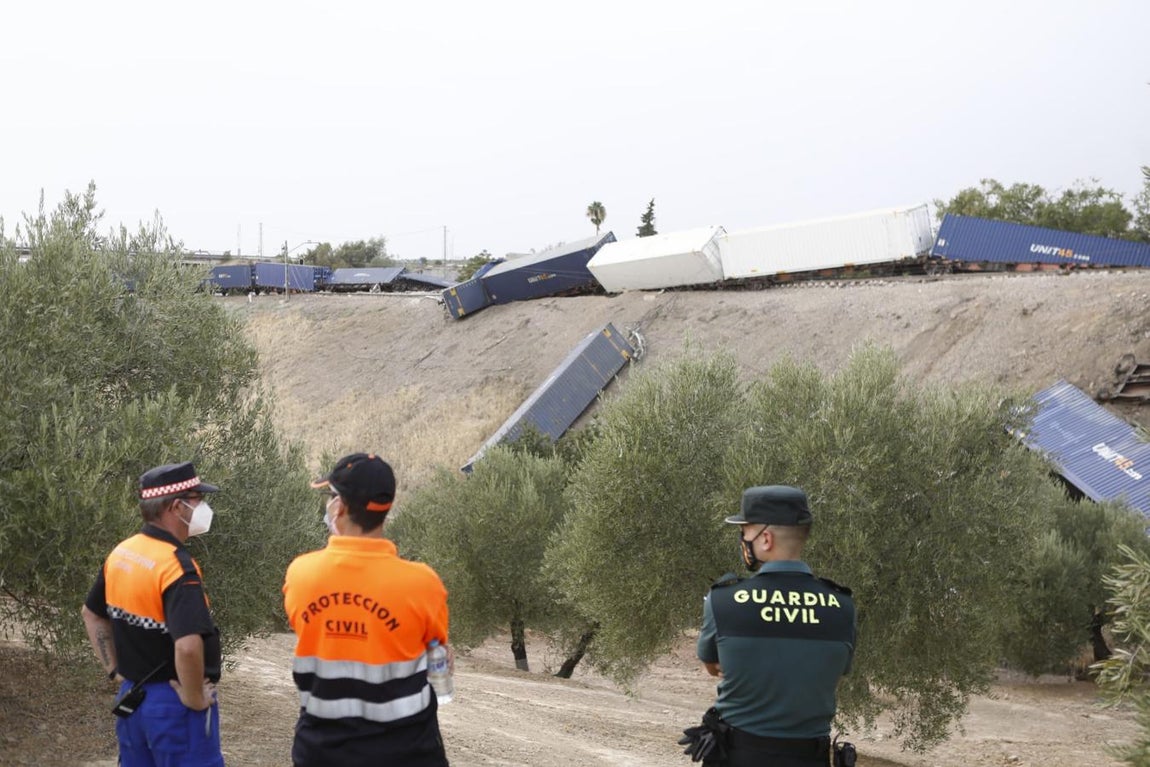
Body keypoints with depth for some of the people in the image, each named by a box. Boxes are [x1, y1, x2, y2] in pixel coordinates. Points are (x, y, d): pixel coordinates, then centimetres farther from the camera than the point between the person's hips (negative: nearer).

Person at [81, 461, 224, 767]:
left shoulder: (120, 554, 4)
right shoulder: (176, 566, -22)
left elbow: (91, 613, 19)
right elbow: (188, 646, -34)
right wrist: (194, 697, -20)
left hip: (132, 697, 8)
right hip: (174, 706, -8)